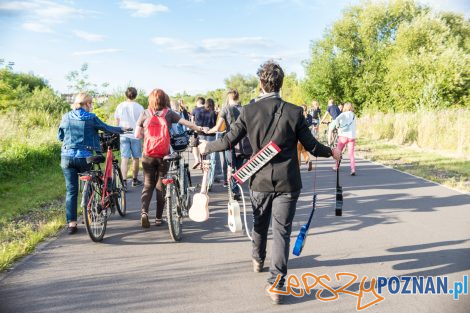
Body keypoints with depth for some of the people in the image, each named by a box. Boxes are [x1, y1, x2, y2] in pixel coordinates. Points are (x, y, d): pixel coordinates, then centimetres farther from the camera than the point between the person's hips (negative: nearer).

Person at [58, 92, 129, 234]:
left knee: (71, 191, 6)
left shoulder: (66, 117, 7)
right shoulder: (91, 118, -4)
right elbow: (107, 128, 2)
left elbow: (59, 136, 14)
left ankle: (71, 223, 2)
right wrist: (122, 129, 17)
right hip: (84, 157, -3)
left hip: (67, 157, 3)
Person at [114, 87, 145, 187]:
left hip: (123, 135, 2)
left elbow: (117, 121, 11)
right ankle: (135, 180, 23)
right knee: (136, 158, 12)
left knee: (124, 158, 0)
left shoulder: (120, 106, 5)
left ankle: (124, 181, -9)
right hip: (135, 135, -2)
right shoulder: (139, 107, -5)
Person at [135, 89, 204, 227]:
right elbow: (187, 123, -6)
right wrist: (200, 129, 3)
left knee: (148, 184, 12)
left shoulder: (144, 113, 0)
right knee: (161, 185, 11)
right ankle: (158, 217, 14)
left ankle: (144, 211, -9)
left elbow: (137, 134, -1)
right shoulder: (169, 113, -1)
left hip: (148, 154, 0)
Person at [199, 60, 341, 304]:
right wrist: (331, 152, 17)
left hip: (260, 181, 2)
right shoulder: (294, 112, -8)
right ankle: (276, 283, 2)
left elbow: (229, 141, -3)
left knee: (259, 223, 24)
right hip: (287, 183, -2)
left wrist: (207, 147, 16)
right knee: (282, 232, 4)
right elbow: (311, 146, -3)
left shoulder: (249, 111, -6)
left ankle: (258, 259, 48)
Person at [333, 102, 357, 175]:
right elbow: (354, 127, 19)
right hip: (352, 136, 3)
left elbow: (337, 119, -18)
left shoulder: (343, 114, 1)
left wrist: (337, 126, -2)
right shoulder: (354, 116, 17)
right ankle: (353, 169, -16)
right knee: (351, 154, 0)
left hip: (343, 135, -3)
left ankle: (336, 167, 26)